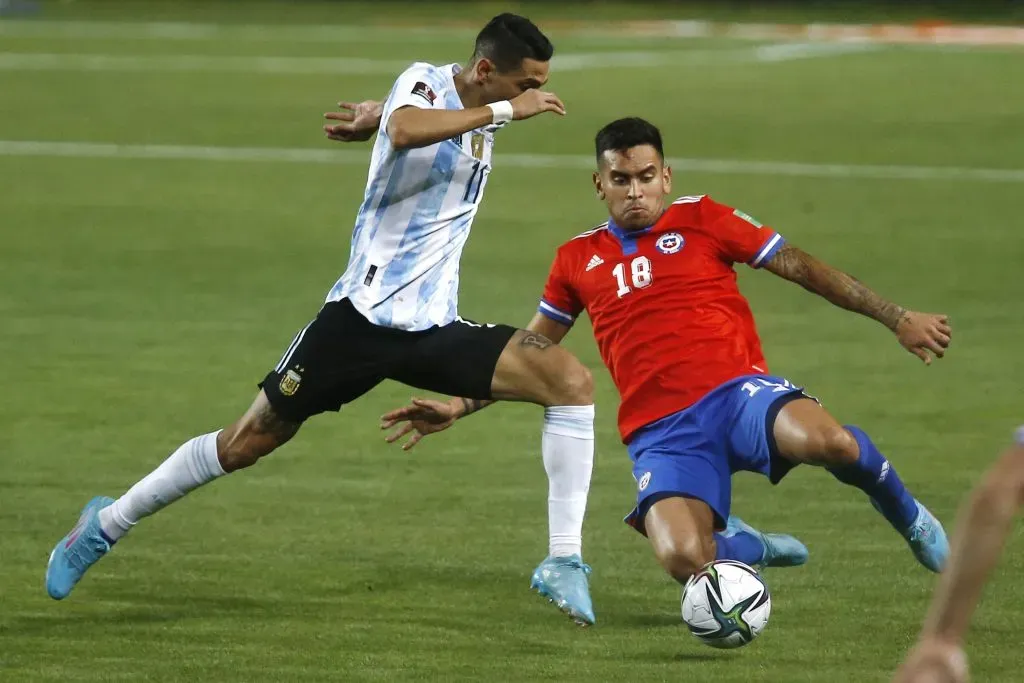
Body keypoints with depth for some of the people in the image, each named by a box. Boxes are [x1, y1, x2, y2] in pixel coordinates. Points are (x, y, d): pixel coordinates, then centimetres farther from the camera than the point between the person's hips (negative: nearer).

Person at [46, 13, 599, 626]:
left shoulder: (481, 116, 9)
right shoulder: (425, 83, -11)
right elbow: (404, 130, -39)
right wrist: (503, 111, -33)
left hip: (436, 328, 6)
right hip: (362, 315, -6)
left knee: (571, 380, -14)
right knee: (250, 440, 3)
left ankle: (565, 562, -12)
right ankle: (108, 524, 24)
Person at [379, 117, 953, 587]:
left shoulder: (701, 220, 10)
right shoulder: (579, 260, 17)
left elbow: (800, 266, 10)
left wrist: (897, 318, 6)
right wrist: (458, 406, 23)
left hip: (735, 391, -1)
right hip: (662, 433, 1)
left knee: (825, 440, -38)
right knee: (683, 560, -30)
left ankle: (903, 511, 0)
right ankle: (745, 546, 11)